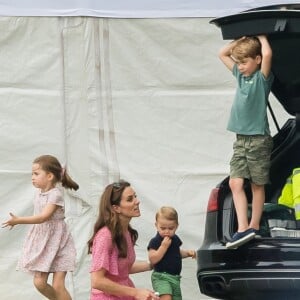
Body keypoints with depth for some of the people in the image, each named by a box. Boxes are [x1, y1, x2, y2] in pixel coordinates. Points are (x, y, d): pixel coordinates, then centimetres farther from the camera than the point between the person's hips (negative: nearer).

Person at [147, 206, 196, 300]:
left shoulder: (175, 239, 9)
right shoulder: (155, 242, -13)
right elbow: (153, 260, -21)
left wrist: (187, 253, 8)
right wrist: (163, 246, -25)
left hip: (175, 277, 8)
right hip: (161, 277, -8)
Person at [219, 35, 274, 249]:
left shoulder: (262, 77, -7)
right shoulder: (240, 75, 12)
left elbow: (267, 54, -27)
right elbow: (223, 54, 23)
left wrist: (261, 37, -8)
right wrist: (243, 39, 12)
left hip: (259, 139, -6)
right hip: (241, 139, 6)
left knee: (257, 185, 3)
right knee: (235, 183, -6)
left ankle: (254, 227, 9)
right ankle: (243, 229, -11)